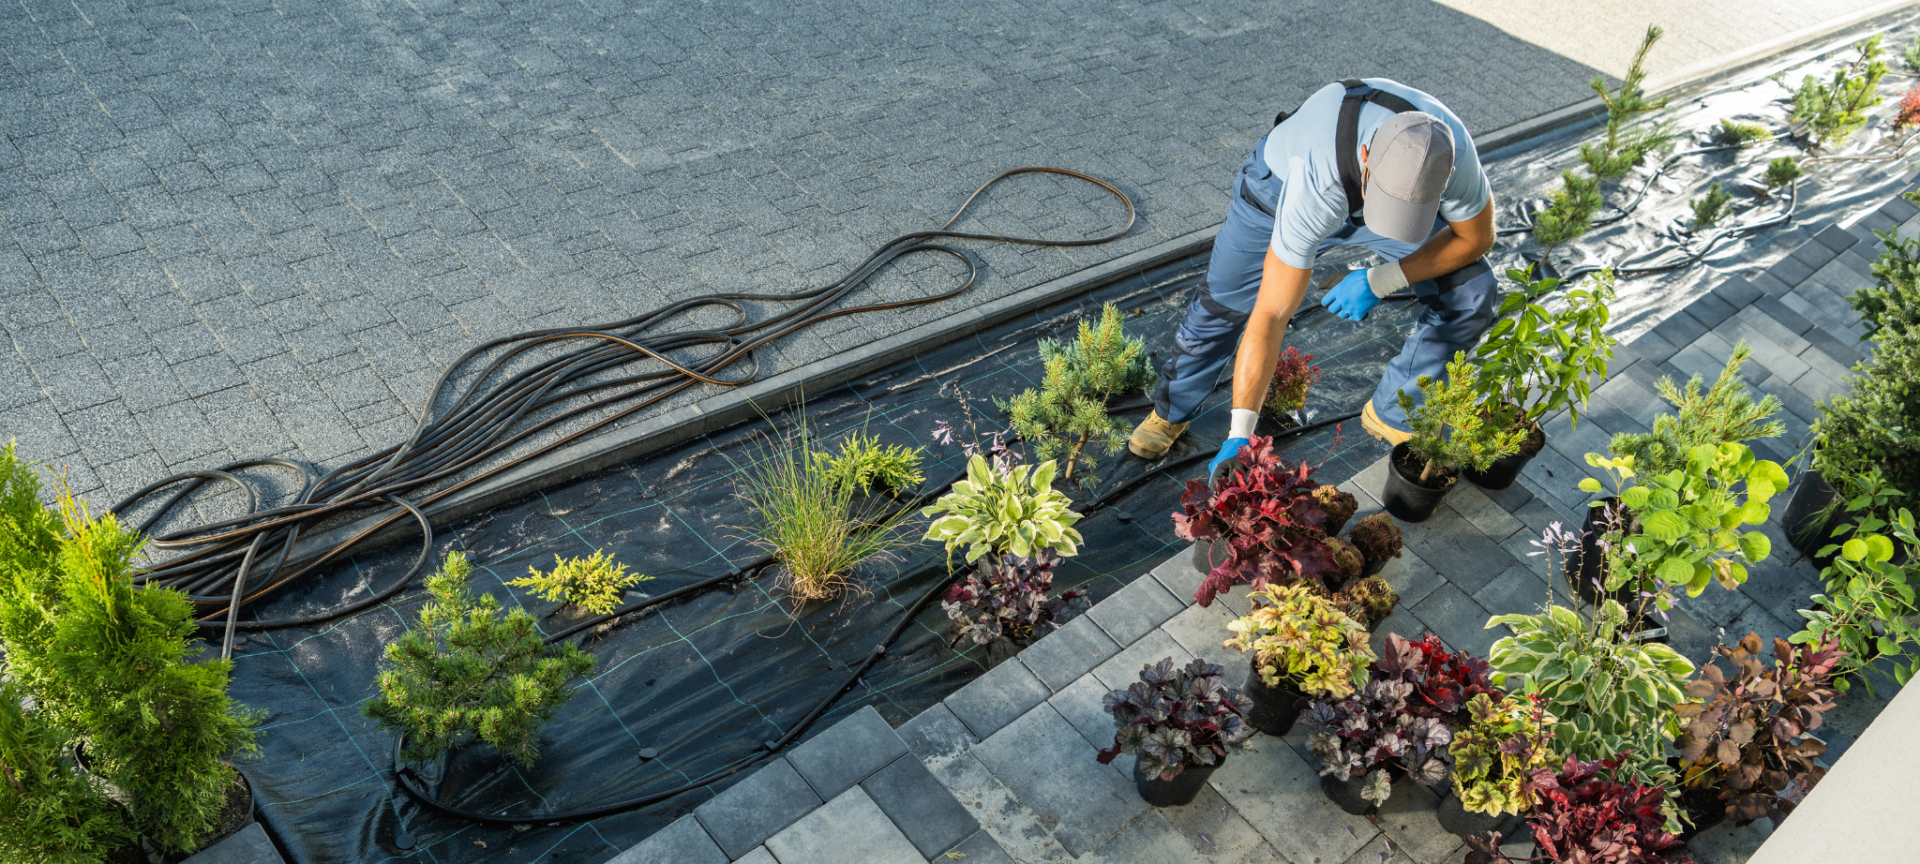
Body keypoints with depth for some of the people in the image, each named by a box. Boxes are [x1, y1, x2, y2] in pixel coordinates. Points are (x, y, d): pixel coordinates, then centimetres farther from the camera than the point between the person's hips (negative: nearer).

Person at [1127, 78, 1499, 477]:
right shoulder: (1315, 188, -47)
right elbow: (1270, 316, -44)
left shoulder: (1453, 152, -38)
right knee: (1224, 302, -3)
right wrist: (1239, 435, -46)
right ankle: (1173, 410, 26)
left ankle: (1394, 414, 9)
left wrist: (1380, 281, -27)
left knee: (1469, 294, -11)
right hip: (1283, 180, -3)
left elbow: (1475, 238, -15)